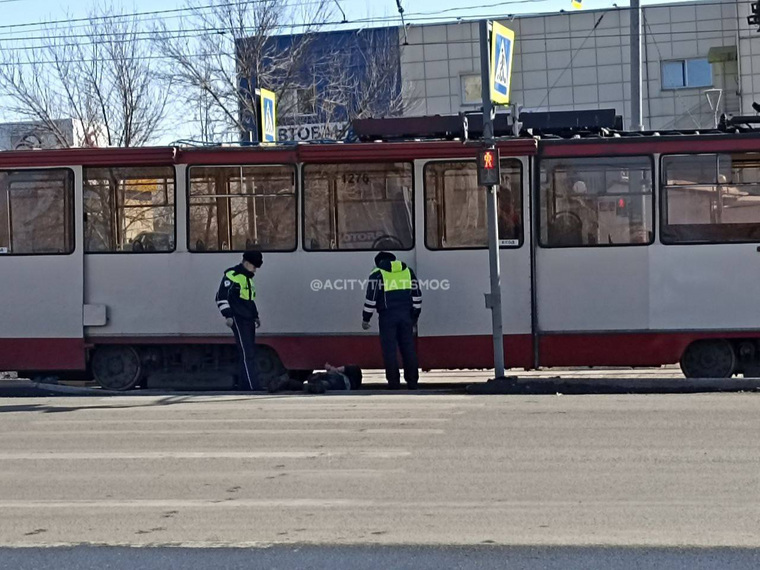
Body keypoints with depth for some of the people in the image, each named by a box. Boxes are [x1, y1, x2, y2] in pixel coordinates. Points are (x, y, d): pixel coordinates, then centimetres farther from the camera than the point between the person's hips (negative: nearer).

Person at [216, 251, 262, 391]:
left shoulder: (247, 278, 22)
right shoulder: (232, 276, -9)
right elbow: (221, 296, -14)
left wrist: (255, 316, 27)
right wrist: (228, 315, -19)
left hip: (248, 321, 10)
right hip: (238, 320, -10)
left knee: (250, 353, 9)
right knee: (247, 354, -14)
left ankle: (243, 384, 14)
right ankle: (253, 385, -18)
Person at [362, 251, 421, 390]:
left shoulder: (377, 274, 1)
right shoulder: (408, 271, 15)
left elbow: (371, 297, -4)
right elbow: (417, 296, 16)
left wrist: (366, 319, 3)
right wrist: (414, 317, 22)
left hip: (388, 316, -4)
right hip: (406, 316, 4)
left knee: (390, 350, -1)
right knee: (408, 348, 7)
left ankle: (394, 382, -3)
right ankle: (412, 382, 6)